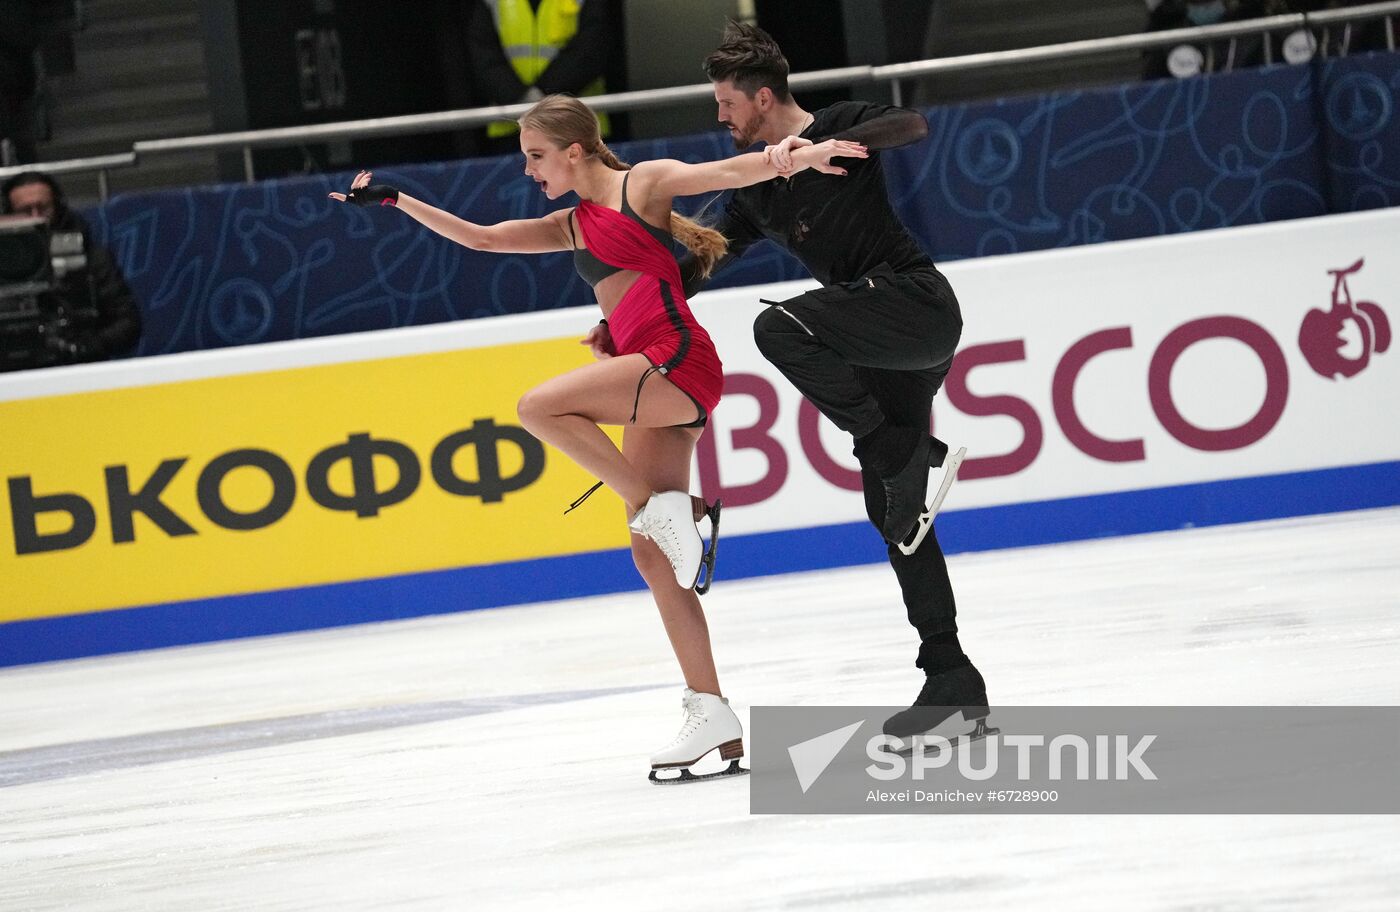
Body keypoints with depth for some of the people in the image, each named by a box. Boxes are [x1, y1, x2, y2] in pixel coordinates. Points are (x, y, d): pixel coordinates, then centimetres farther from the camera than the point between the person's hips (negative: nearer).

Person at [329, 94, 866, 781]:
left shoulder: (644, 183, 4)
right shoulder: (573, 225, 24)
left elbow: (727, 172, -9)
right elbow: (480, 238, 28)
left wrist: (797, 157, -26)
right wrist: (396, 201, 27)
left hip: (678, 358, -8)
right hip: (648, 381, 8)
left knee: (539, 406, -24)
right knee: (653, 556, 0)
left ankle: (660, 506, -17)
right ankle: (712, 718, -2)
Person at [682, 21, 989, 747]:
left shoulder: (840, 125, -3)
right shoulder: (757, 190, 18)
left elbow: (913, 128, -23)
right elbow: (704, 260, 24)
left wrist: (820, 146, -35)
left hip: (917, 302, -9)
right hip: (882, 341, 9)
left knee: (779, 326, -30)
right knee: (890, 510, 4)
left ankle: (913, 459, -28)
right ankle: (951, 680, 6)